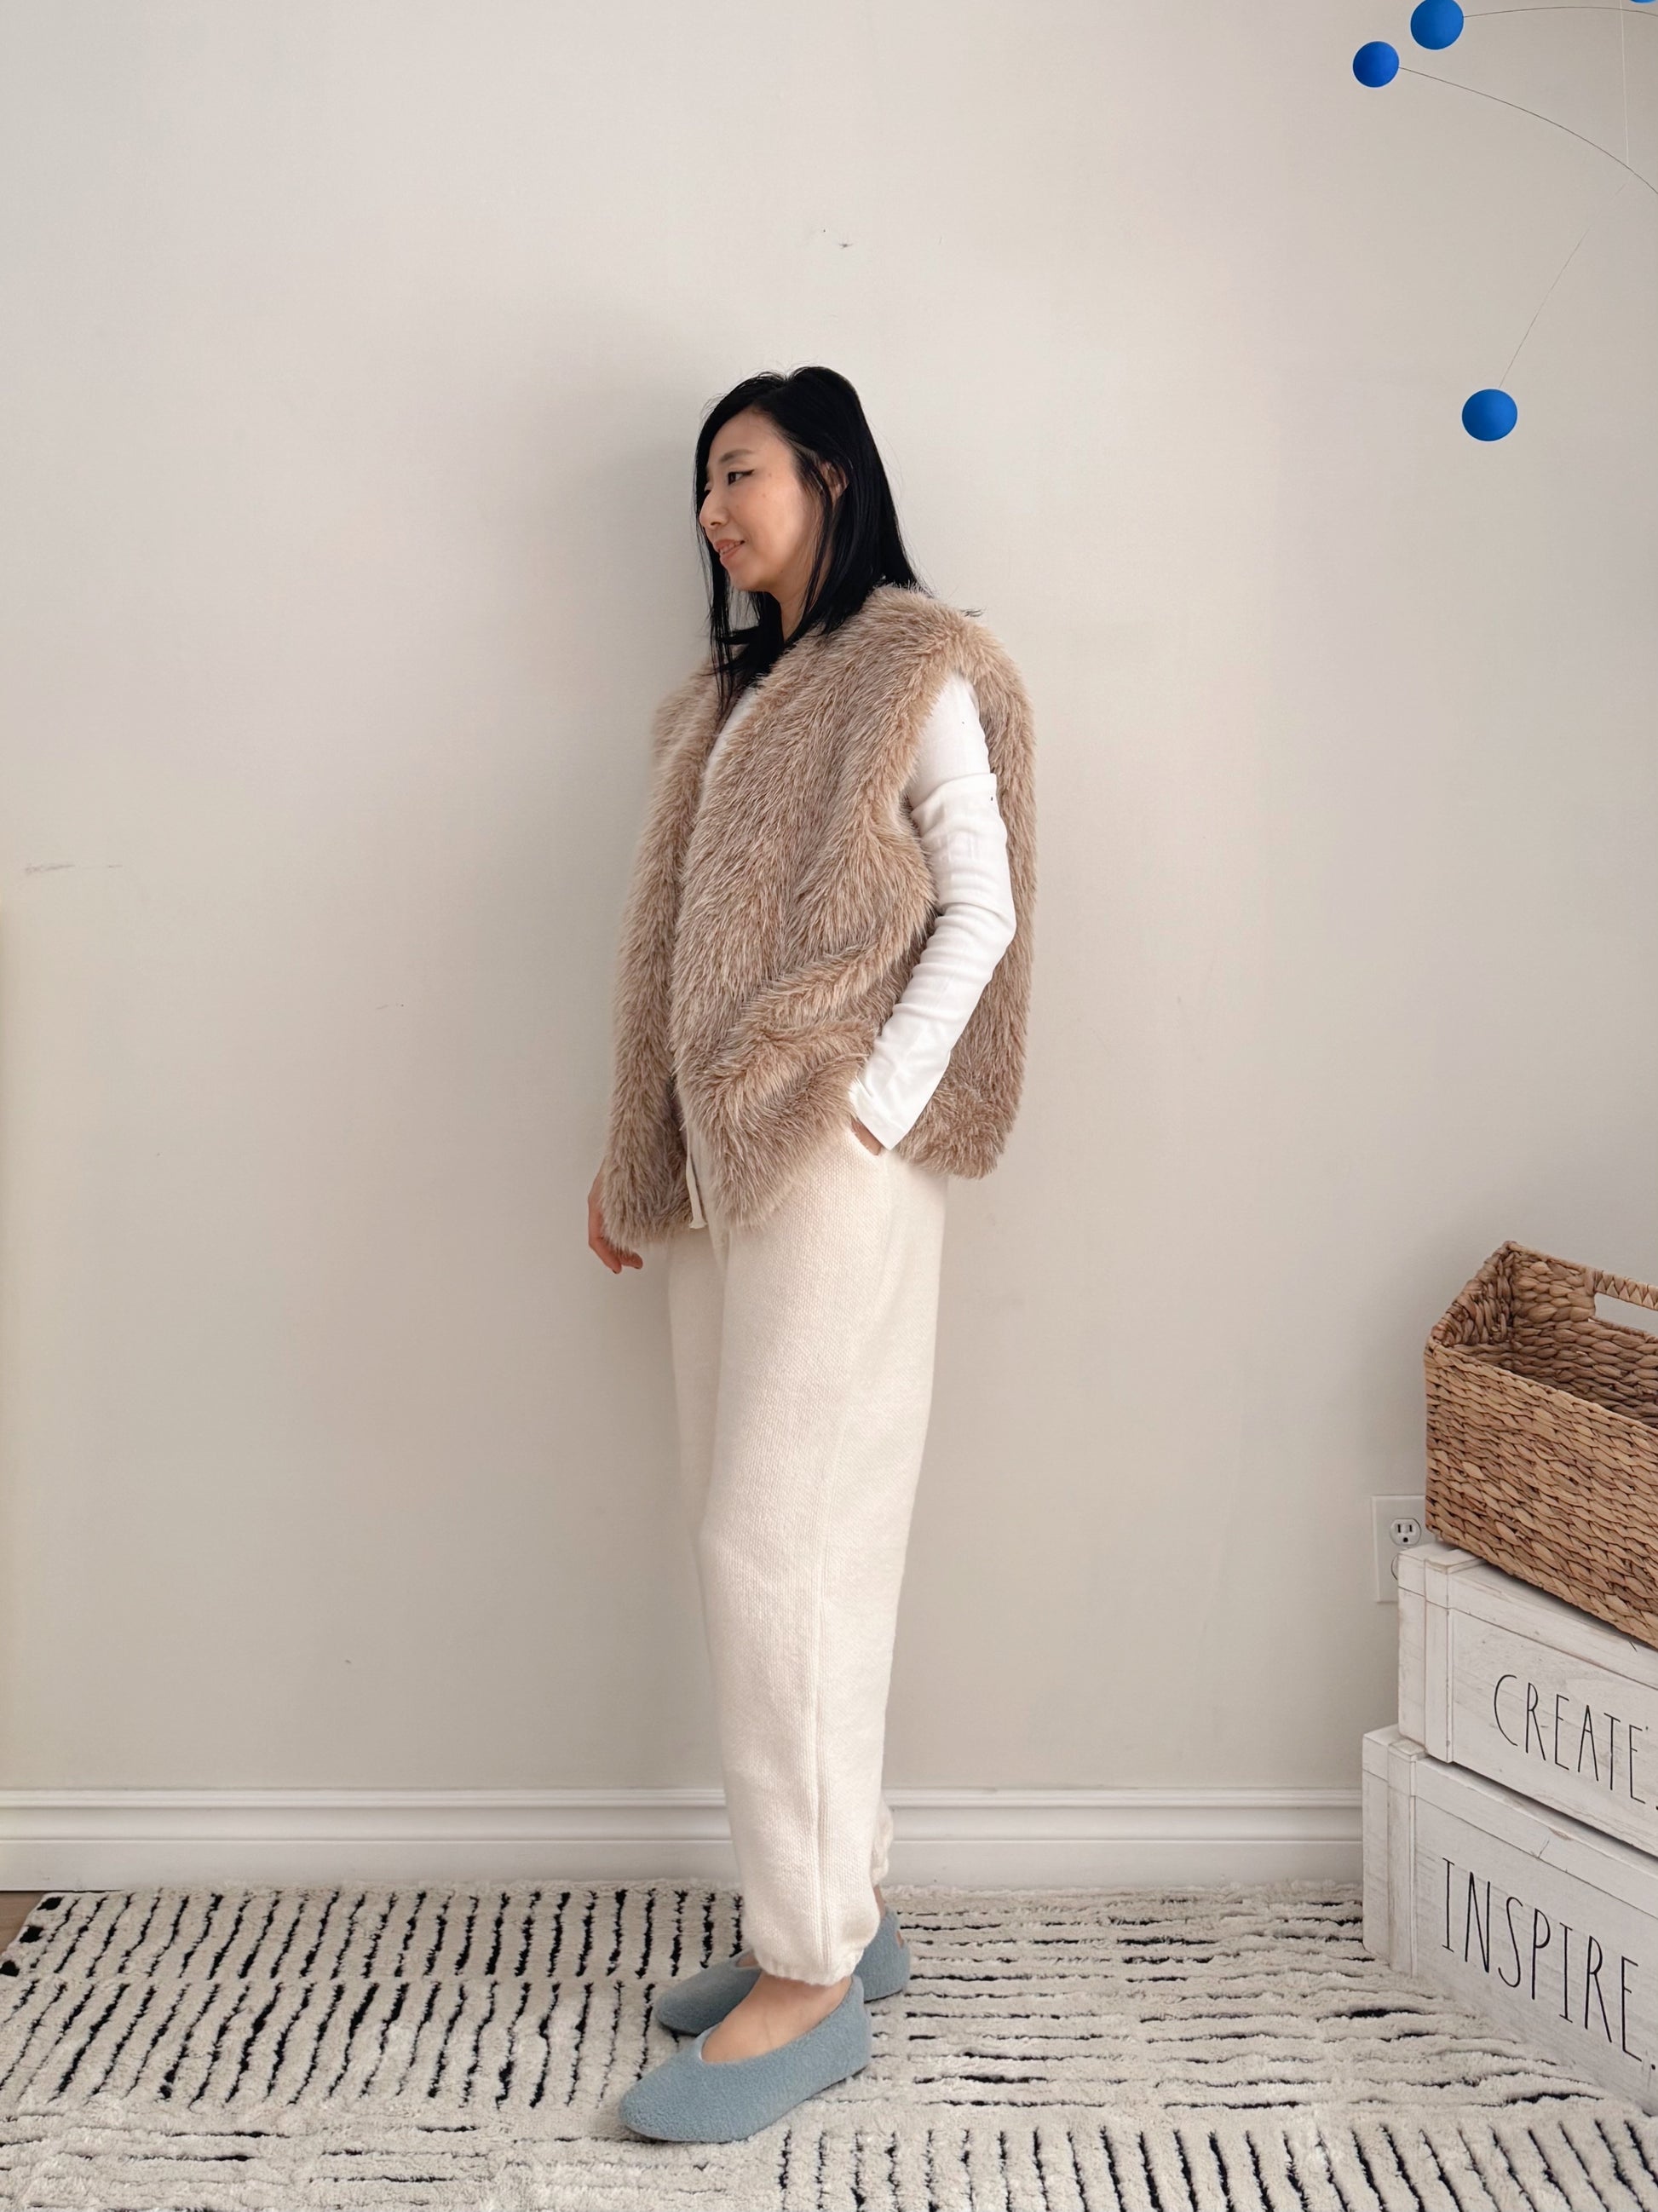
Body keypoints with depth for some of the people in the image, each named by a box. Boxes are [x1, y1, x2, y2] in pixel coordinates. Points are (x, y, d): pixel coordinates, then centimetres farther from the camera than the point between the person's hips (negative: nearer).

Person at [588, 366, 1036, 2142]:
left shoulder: (919, 671, -1)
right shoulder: (729, 696, 22)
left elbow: (980, 910, -7)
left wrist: (876, 1109, -18)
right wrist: (631, 1153, 16)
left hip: (838, 1154, -8)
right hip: (717, 1155, 8)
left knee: (779, 1537, -9)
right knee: (758, 1534, 8)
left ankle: (809, 1977, 2)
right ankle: (843, 1902, 21)